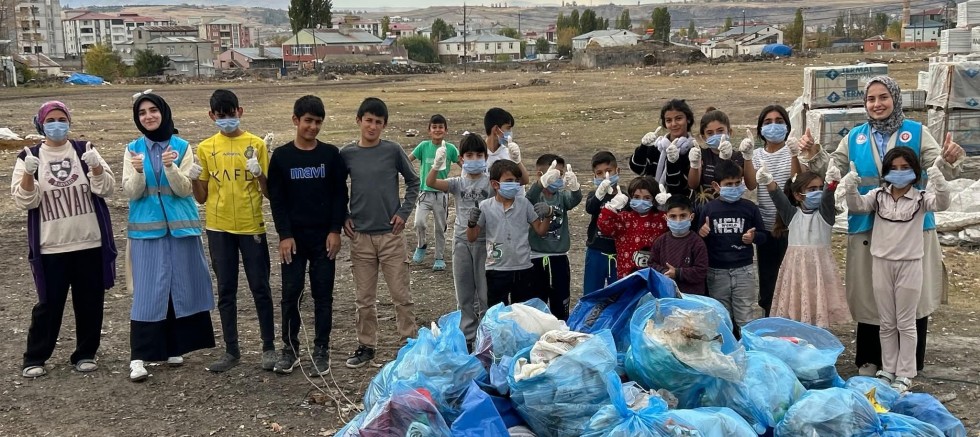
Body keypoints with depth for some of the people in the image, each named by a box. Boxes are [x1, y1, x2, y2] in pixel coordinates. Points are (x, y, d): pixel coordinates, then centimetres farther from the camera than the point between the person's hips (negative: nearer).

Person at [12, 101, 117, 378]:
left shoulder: (84, 150, 5)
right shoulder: (29, 156, 2)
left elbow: (106, 188, -2)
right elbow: (24, 201, -4)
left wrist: (96, 167, -21)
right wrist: (29, 174, -21)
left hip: (90, 243, 2)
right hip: (51, 248, -1)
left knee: (90, 302, 8)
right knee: (49, 304, 3)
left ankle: (85, 354, 22)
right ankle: (34, 359, 17)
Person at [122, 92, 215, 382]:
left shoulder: (182, 147, 2)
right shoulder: (133, 149, 4)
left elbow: (185, 190, -7)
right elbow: (131, 193, -3)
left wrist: (170, 167, -25)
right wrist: (138, 172, -23)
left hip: (180, 226, 1)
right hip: (147, 228, -1)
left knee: (181, 286, 4)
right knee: (148, 290, -6)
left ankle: (174, 348, 18)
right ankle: (138, 357, -5)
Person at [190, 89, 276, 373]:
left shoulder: (256, 144, -1)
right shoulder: (205, 148, 6)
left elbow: (268, 192, -2)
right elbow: (202, 198, 7)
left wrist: (259, 174, -21)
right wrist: (194, 180, -12)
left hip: (251, 226, -2)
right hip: (219, 229, 2)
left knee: (260, 288, 3)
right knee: (226, 291, 8)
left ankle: (269, 347, 14)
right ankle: (231, 350, 17)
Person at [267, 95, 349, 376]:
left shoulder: (331, 154, 2)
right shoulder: (281, 156, 1)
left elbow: (340, 194, 2)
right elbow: (276, 199, 0)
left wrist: (335, 230, -5)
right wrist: (285, 234, -7)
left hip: (324, 236, 0)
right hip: (293, 237, 0)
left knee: (323, 295, 4)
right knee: (290, 294, 3)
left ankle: (321, 351, 12)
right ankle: (290, 348, 16)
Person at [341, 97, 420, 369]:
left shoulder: (393, 151, -2)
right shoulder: (347, 154, 2)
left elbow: (413, 182, 7)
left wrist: (404, 212, -2)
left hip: (391, 234, -2)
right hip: (360, 235, 2)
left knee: (401, 295, 2)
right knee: (364, 298, 10)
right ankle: (366, 346, 23)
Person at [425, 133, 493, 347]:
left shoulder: (491, 182, -2)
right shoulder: (458, 183, 3)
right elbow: (430, 182, -12)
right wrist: (436, 165, -31)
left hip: (485, 241, -2)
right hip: (462, 241, 3)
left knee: (485, 292, 2)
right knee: (464, 293, 10)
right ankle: (467, 337, 21)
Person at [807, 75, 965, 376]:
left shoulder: (916, 133, -1)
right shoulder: (854, 137, 6)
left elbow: (940, 171, -8)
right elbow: (834, 169, 10)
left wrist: (949, 159, -30)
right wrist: (815, 155, -7)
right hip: (866, 227, 2)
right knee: (868, 294, 11)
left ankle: (910, 363, 21)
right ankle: (869, 359, 25)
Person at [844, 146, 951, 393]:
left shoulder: (920, 198, -3)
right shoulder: (878, 195, 4)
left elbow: (941, 204, -21)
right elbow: (857, 206, -9)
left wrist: (939, 183, -40)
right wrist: (851, 188, -29)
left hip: (909, 265, -2)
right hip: (881, 264, 2)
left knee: (906, 323, 5)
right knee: (886, 323, 11)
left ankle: (905, 375, 12)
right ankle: (888, 370, 20)